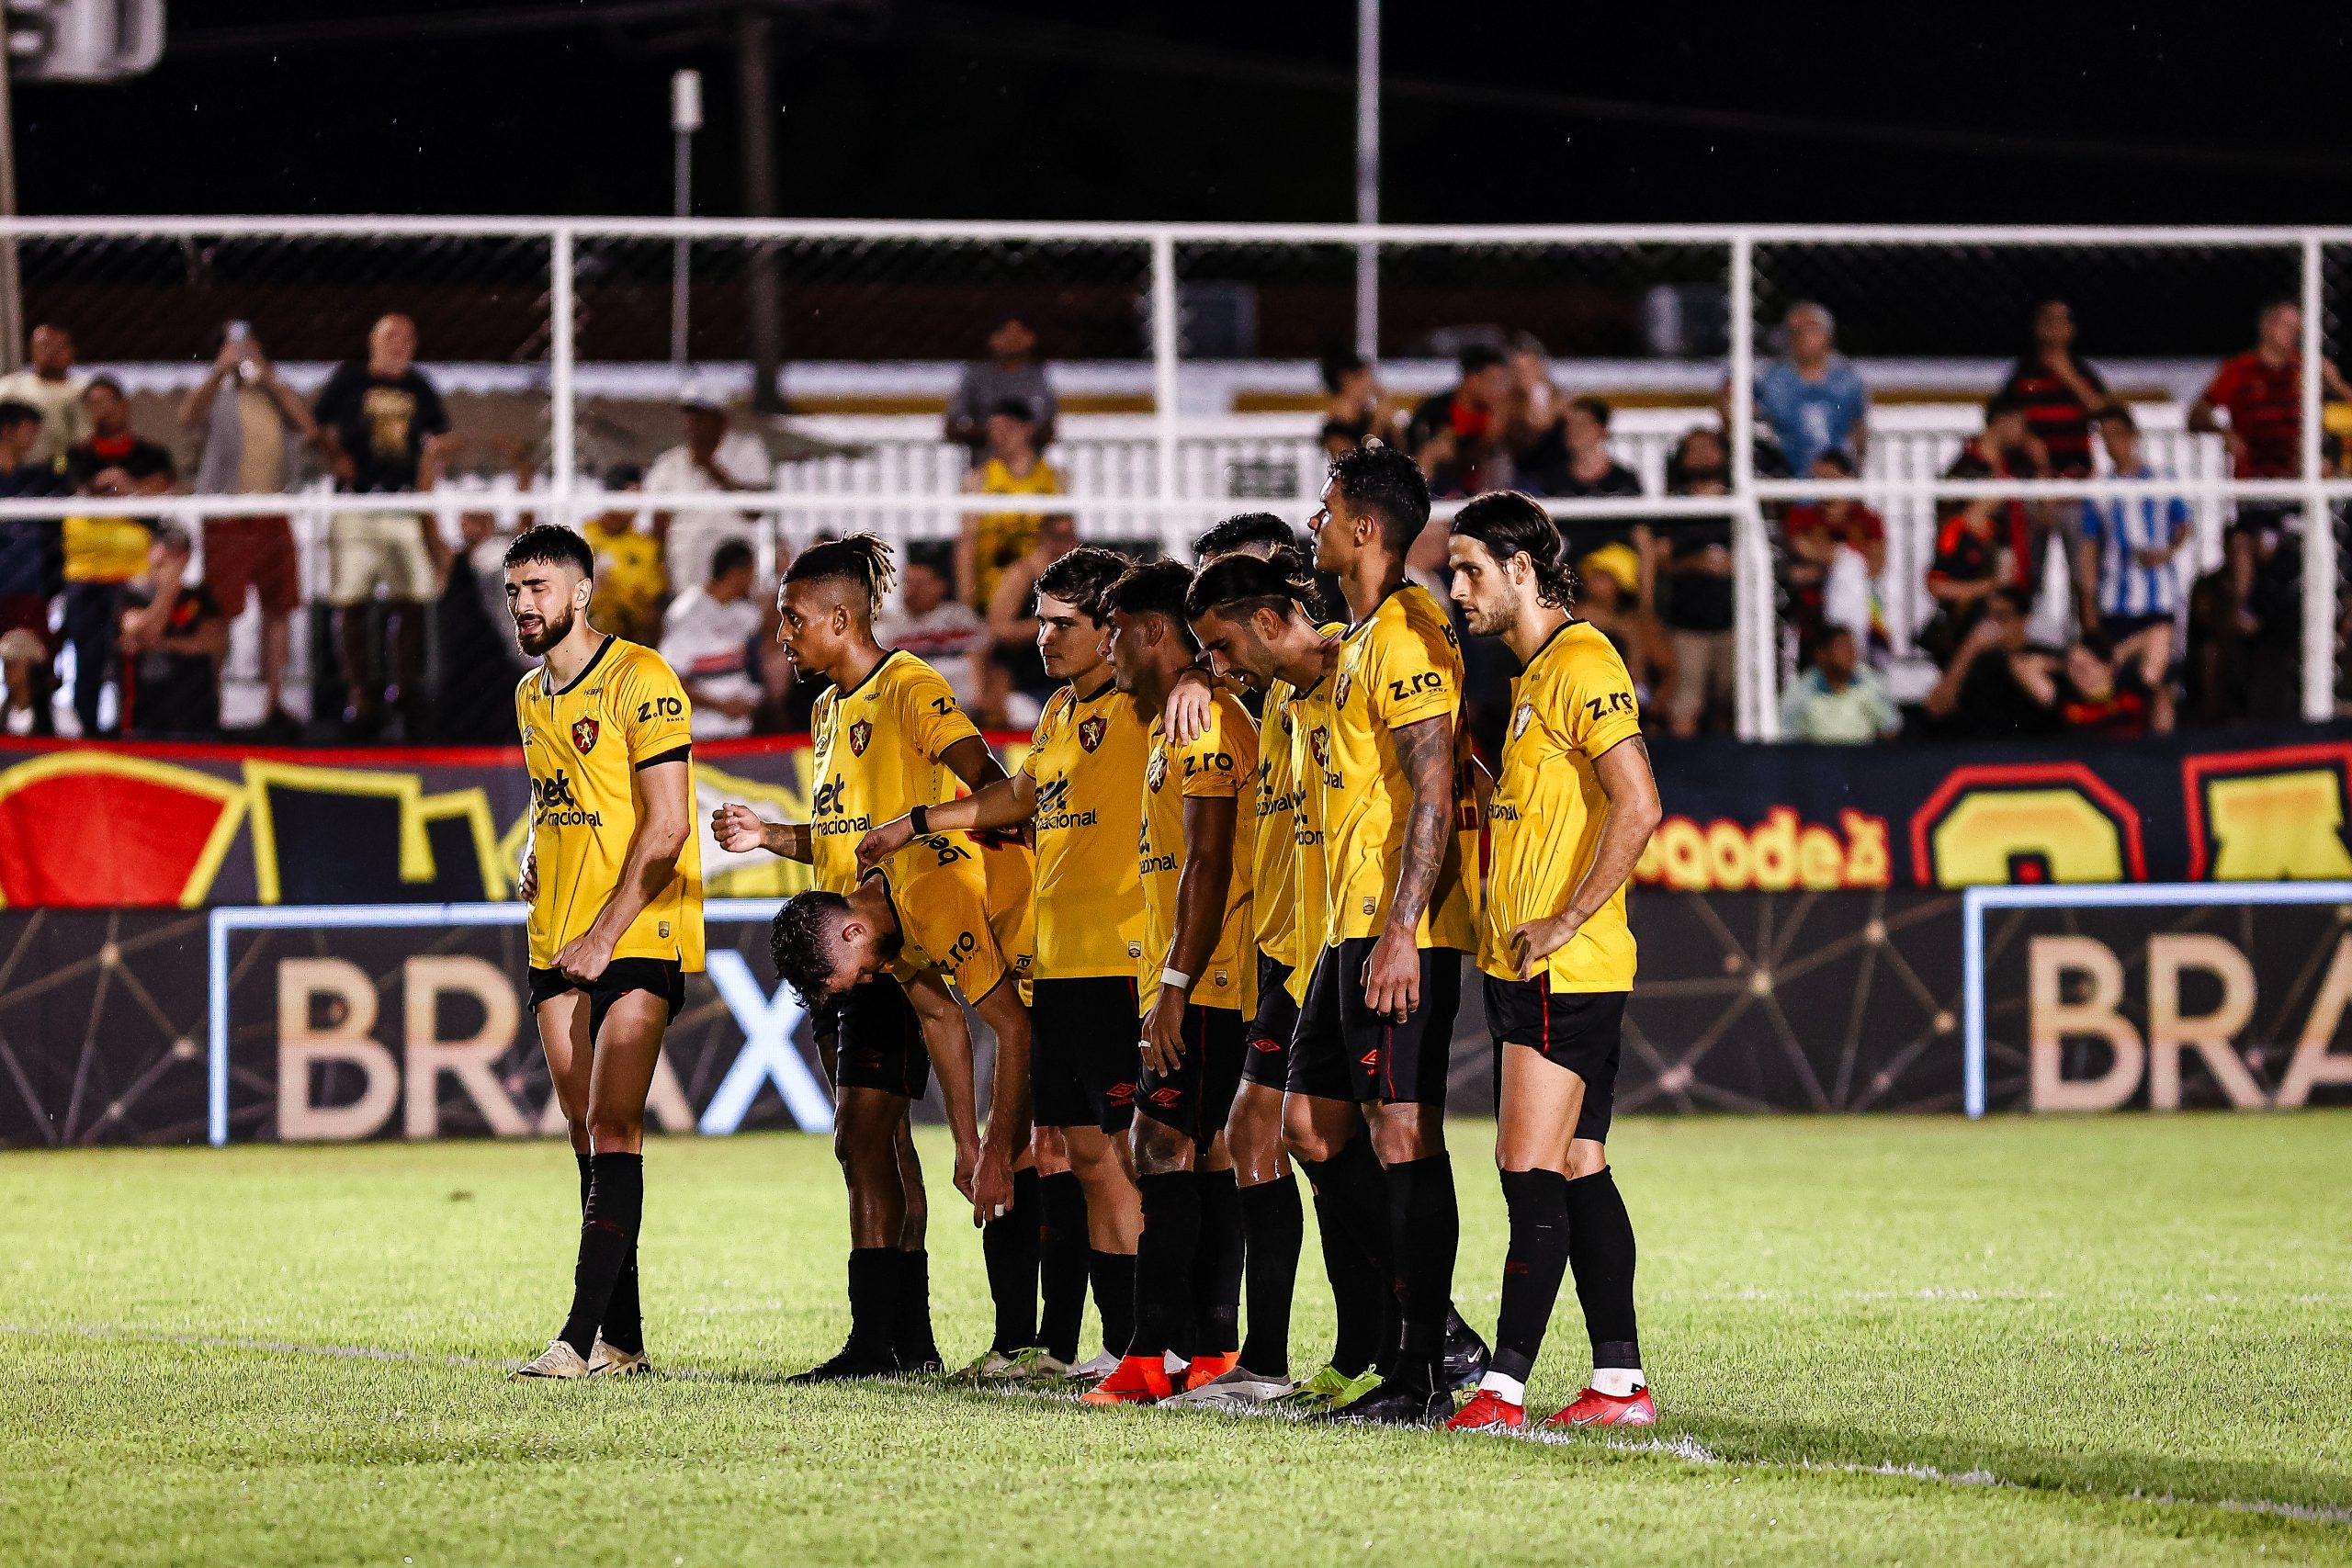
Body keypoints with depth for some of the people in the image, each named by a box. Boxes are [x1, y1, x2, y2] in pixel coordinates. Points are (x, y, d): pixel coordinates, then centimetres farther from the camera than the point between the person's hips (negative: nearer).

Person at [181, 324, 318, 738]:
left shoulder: (276, 397, 14)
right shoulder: (216, 396, 2)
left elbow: (309, 428, -3)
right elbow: (188, 417, -20)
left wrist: (271, 379, -6)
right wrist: (221, 370, -21)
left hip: (273, 514, 5)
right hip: (227, 514, -5)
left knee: (278, 609, 6)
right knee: (220, 611, -7)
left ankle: (274, 705, 12)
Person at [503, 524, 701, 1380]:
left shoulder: (640, 681, -11)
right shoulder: (531, 696, 15)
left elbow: (664, 827, -15)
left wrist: (605, 935, -17)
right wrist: (533, 860, 7)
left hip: (638, 938, -8)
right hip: (559, 946, 8)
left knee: (613, 1128, -14)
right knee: (588, 1137, 7)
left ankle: (583, 1333, -21)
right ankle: (621, 1338, 11)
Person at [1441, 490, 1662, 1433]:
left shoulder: (1581, 666, -13)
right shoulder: (1532, 675, 19)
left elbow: (1638, 809, -22)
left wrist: (1564, 922, -20)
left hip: (1565, 969, -10)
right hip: (1522, 967, 10)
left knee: (1533, 1173, -11)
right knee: (1577, 1171, 9)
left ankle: (1504, 1388, -13)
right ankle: (1619, 1383, 11)